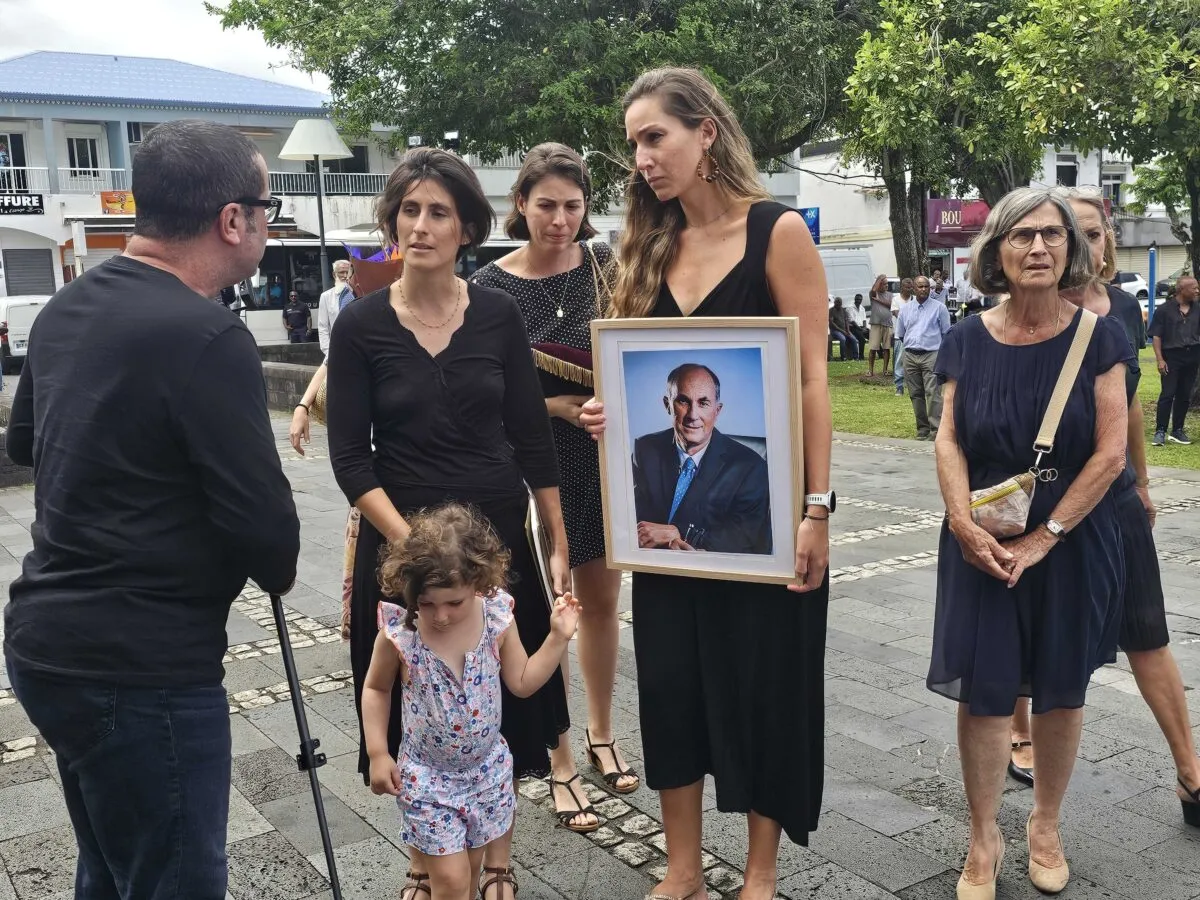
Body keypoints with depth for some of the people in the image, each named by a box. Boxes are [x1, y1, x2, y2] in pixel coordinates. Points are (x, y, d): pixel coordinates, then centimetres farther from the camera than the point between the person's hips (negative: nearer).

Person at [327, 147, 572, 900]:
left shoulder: (499, 315, -2)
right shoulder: (361, 324, -6)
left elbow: (532, 437, 1)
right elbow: (350, 457, -8)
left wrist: (559, 544, 0)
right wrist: (409, 542, -18)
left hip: (495, 533, 1)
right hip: (401, 540, -1)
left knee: (498, 702, 11)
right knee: (417, 713, 10)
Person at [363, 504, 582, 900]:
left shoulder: (497, 616, -14)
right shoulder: (398, 631, -20)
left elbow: (522, 682, -1)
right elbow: (376, 689, -2)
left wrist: (558, 637, -10)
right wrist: (378, 754, -5)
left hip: (487, 770, 3)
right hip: (427, 776, -3)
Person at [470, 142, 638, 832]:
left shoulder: (606, 264, 0)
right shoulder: (490, 286, -7)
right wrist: (556, 404, -20)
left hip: (605, 454, 3)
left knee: (601, 600, 15)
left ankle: (602, 732, 36)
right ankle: (561, 763, 20)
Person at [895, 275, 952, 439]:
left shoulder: (939, 308, 4)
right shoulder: (905, 309, 13)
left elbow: (946, 334, 6)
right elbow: (899, 335, 20)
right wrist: (899, 360, 17)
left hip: (932, 355, -4)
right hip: (910, 356, 4)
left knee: (933, 393, -12)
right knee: (916, 395, 6)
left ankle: (936, 430, -13)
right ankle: (922, 429, 14)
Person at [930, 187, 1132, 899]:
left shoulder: (1097, 336, -6)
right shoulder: (969, 341, 0)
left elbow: (1110, 453, -9)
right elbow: (950, 441, -2)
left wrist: (1044, 538, -13)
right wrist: (965, 524, -16)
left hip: (1073, 544, -1)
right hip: (983, 542, 1)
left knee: (1060, 692, 11)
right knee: (982, 693, 0)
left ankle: (1046, 827, 33)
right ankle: (985, 841, 19)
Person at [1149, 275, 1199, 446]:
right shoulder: (1164, 310, -4)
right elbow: (1156, 336, -5)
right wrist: (1160, 359, -12)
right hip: (1172, 356, -4)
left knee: (1184, 396, 8)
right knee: (1167, 394, -6)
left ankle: (1177, 430, 16)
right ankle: (1160, 431, -3)